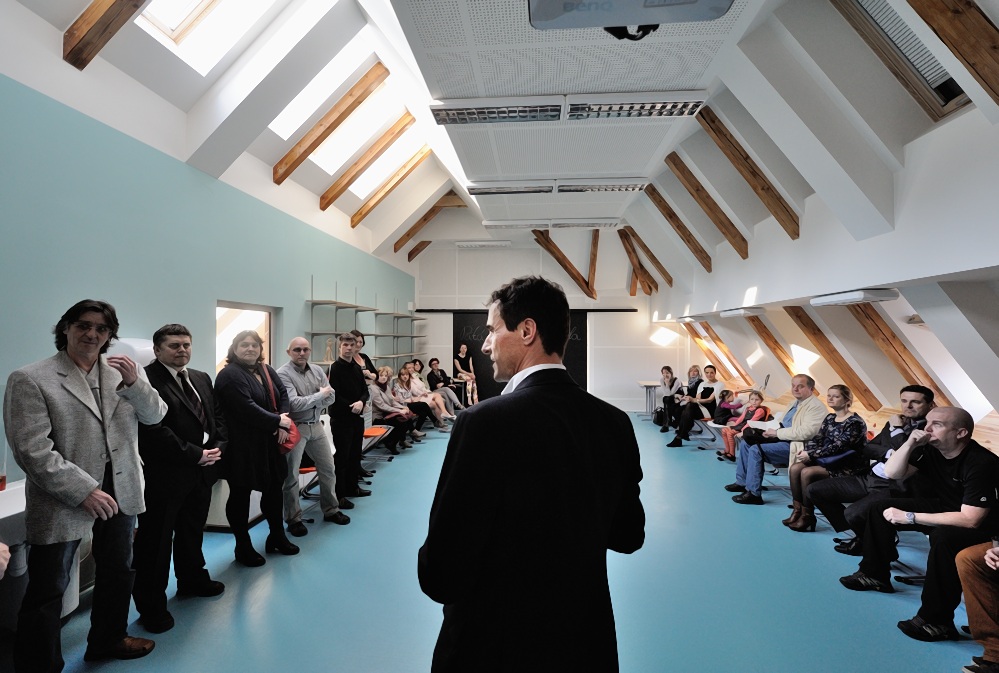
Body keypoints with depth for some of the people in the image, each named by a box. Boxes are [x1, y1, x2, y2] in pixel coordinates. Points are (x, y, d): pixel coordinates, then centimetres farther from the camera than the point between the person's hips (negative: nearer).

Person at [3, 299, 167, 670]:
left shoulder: (124, 371, 2)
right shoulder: (30, 380, -12)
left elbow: (155, 416, -2)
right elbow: (32, 450, -17)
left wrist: (135, 383, -21)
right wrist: (85, 491, -21)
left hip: (120, 491, 5)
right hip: (64, 500, -5)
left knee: (118, 572, 21)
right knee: (48, 591, 6)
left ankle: (108, 639, 43)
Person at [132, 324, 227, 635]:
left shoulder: (202, 378, 12)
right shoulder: (146, 380, -15)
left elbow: (217, 416, 16)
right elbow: (154, 431, -22)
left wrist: (217, 446, -2)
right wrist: (195, 455, -17)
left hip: (202, 470, 8)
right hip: (165, 474, -8)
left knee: (193, 530, 23)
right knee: (155, 540, 4)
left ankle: (192, 579, 42)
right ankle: (151, 605, 18)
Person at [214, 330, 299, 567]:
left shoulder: (267, 370, 9)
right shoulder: (230, 375, -15)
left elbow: (283, 394, 7)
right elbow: (246, 409, -24)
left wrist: (283, 424, -10)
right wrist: (278, 422, -17)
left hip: (269, 443, 8)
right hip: (242, 446, -8)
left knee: (274, 489, 17)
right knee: (240, 495, 6)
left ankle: (277, 537, 33)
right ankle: (243, 547, 20)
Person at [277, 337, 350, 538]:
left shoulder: (317, 370, 6)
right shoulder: (283, 374, -13)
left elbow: (330, 397, 2)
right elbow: (294, 404, -22)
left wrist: (309, 403, -14)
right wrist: (320, 395, -13)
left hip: (316, 425, 6)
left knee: (328, 469, 13)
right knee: (291, 476, 3)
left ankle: (330, 510, 29)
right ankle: (294, 519, 17)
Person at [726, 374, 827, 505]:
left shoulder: (816, 407, -13)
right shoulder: (796, 403, 17)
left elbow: (804, 432, -26)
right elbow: (782, 424, 24)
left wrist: (777, 432, -19)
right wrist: (771, 430, 1)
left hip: (794, 445, -10)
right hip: (780, 439, 10)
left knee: (756, 450, -24)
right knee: (745, 443, 5)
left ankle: (753, 493, -15)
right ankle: (742, 482, 14)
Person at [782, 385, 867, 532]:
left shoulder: (855, 422, -14)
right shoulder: (829, 418, 11)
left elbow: (838, 447, -22)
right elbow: (817, 439, 6)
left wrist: (811, 454, -24)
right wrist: (806, 451, -15)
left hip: (849, 467, -8)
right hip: (830, 460, 8)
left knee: (807, 473, -26)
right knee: (795, 468, -14)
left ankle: (807, 517, -12)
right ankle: (797, 511, -6)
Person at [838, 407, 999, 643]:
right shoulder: (930, 449, -9)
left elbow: (970, 520, -34)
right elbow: (892, 473, -6)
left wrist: (910, 517, -29)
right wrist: (909, 444, -22)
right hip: (943, 508, 8)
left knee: (944, 537, -39)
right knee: (882, 508, 4)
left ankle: (936, 621, -28)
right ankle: (875, 574, 15)